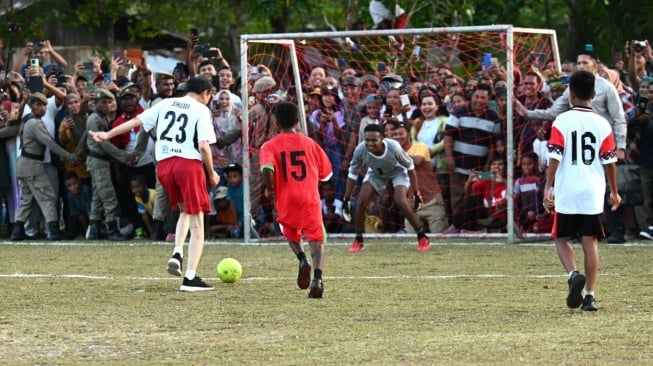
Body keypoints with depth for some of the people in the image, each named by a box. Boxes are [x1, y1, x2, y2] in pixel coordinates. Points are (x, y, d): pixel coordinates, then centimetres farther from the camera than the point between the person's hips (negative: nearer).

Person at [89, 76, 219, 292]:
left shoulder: (165, 104, 15)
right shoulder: (201, 110, 1)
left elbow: (137, 121, 14)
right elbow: (204, 146, -8)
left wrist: (107, 135, 20)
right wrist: (212, 173, 3)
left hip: (164, 163, 5)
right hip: (189, 163, -5)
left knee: (184, 211, 27)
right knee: (197, 224, 0)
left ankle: (177, 253, 4)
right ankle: (190, 278, -7)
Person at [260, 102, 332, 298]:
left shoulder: (270, 146, 1)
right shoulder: (310, 143, 8)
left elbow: (267, 169, -18)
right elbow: (326, 173, 15)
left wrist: (270, 189, -2)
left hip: (286, 199, 0)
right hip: (310, 197, 0)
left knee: (291, 233, 25)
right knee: (316, 237, -1)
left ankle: (302, 259, -3)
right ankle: (317, 277, -23)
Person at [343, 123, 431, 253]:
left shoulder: (394, 147, -39)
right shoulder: (360, 150, -32)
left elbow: (410, 166, -20)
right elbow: (352, 173, -14)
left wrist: (416, 193, -16)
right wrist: (346, 199, -11)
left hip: (397, 172, -3)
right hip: (375, 173, 3)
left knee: (401, 202, -23)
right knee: (361, 203, -13)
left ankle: (422, 238, -5)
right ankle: (358, 241, 7)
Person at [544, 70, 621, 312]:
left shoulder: (562, 121, -4)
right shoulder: (602, 124, 2)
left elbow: (555, 157, -9)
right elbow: (609, 161, 5)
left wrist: (548, 188, -7)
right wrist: (614, 192, 16)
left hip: (566, 192, -2)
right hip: (593, 193, 2)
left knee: (561, 238, 12)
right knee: (590, 242, 6)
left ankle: (574, 274, -15)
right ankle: (589, 295, 1)